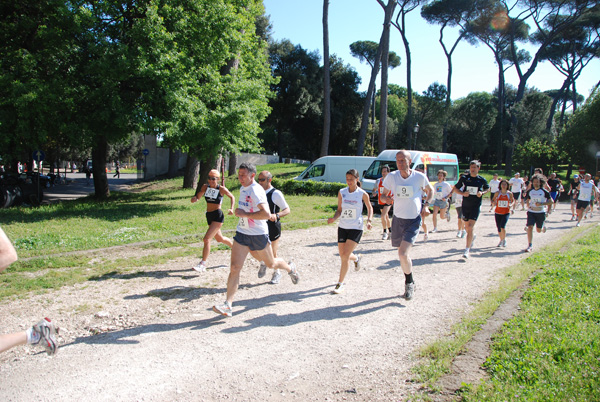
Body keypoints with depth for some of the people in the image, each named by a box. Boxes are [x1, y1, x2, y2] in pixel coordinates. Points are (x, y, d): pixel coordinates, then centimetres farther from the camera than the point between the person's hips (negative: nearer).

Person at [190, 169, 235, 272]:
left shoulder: (222, 189, -10)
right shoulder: (205, 187, 2)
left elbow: (232, 197, 4)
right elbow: (197, 197, 4)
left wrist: (231, 208, -10)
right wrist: (194, 198, -20)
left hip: (218, 216, -7)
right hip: (209, 216, 7)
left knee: (207, 239, -17)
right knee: (219, 239, 24)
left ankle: (203, 264, -12)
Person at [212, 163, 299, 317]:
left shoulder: (256, 191, -21)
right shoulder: (243, 188, 8)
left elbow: (266, 214, -33)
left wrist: (245, 214, -28)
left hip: (258, 235, -6)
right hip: (241, 234, 7)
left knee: (271, 263, 16)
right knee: (234, 268, -5)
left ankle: (290, 268, 49)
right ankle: (228, 305, -4)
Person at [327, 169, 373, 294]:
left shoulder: (362, 194, -7)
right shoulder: (341, 192, 1)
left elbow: (369, 208, 7)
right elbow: (339, 210, 7)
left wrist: (369, 221, -8)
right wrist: (334, 218, -12)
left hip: (356, 228, -4)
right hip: (342, 227, 4)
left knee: (345, 256, -12)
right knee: (342, 256, 11)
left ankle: (340, 284, 1)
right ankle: (356, 258, 47)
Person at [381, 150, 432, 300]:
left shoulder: (420, 177, -8)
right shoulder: (392, 177, -4)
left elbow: (430, 191, 11)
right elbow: (384, 195, 6)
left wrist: (426, 205, -5)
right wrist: (386, 199, -17)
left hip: (414, 220, -3)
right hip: (398, 219, 3)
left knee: (403, 254, -18)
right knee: (403, 254, 14)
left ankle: (409, 283, 6)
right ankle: (410, 283, 36)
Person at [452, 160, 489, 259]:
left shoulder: (482, 180, 0)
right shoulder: (464, 178, 0)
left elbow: (487, 188, 18)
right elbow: (455, 188, 8)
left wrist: (482, 193, -4)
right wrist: (463, 193, -12)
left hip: (476, 206, -2)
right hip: (465, 205, 2)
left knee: (470, 227, -13)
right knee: (467, 227, 14)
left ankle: (467, 250, -9)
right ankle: (473, 237, 50)